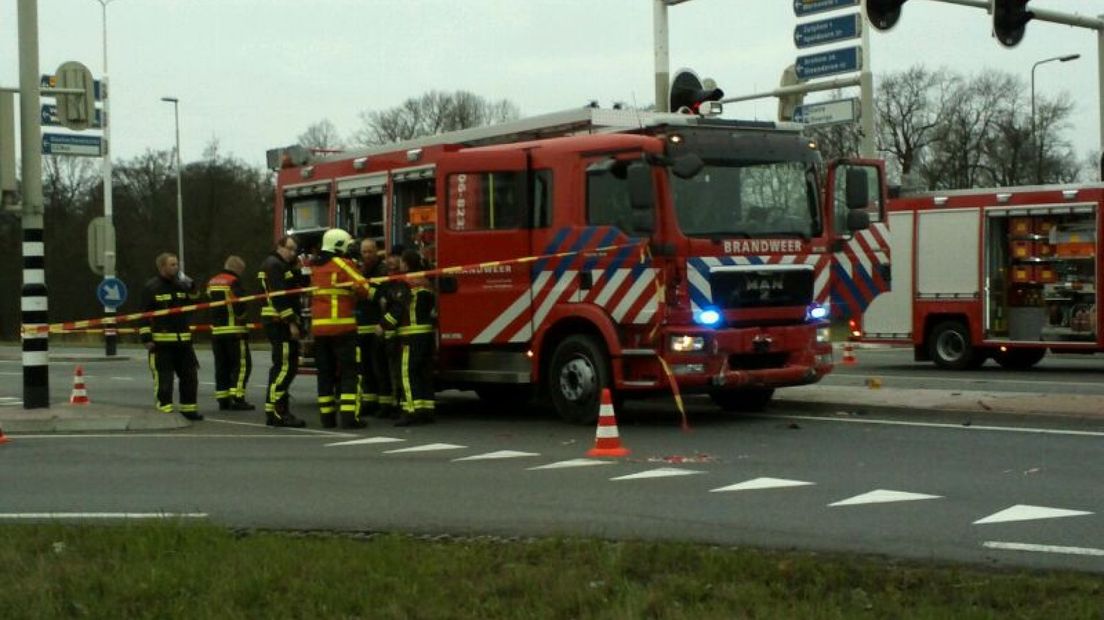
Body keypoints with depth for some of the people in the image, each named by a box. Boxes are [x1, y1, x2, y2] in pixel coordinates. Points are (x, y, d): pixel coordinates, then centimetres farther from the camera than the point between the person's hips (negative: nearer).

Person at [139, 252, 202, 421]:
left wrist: (191, 289, 4)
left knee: (190, 374, 9)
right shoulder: (151, 287, -6)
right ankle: (165, 409, 4)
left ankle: (188, 407, 21)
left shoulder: (182, 285, 12)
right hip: (161, 340, -6)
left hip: (183, 339, 6)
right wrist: (146, 337, -15)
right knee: (163, 377, -4)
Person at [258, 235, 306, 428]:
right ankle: (276, 411, -14)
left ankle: (274, 411, 18)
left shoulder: (283, 266, 25)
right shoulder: (274, 265, -9)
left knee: (285, 366, 13)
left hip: (282, 323, 11)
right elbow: (278, 296, -18)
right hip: (279, 323, -11)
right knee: (284, 366, -13)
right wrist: (291, 322, -21)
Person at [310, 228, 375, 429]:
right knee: (349, 370, -5)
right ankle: (349, 416, -12)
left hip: (318, 325, 7)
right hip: (342, 325, -7)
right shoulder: (342, 264, -6)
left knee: (325, 372, 10)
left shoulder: (315, 267, 15)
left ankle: (326, 416, 10)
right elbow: (362, 287, -9)